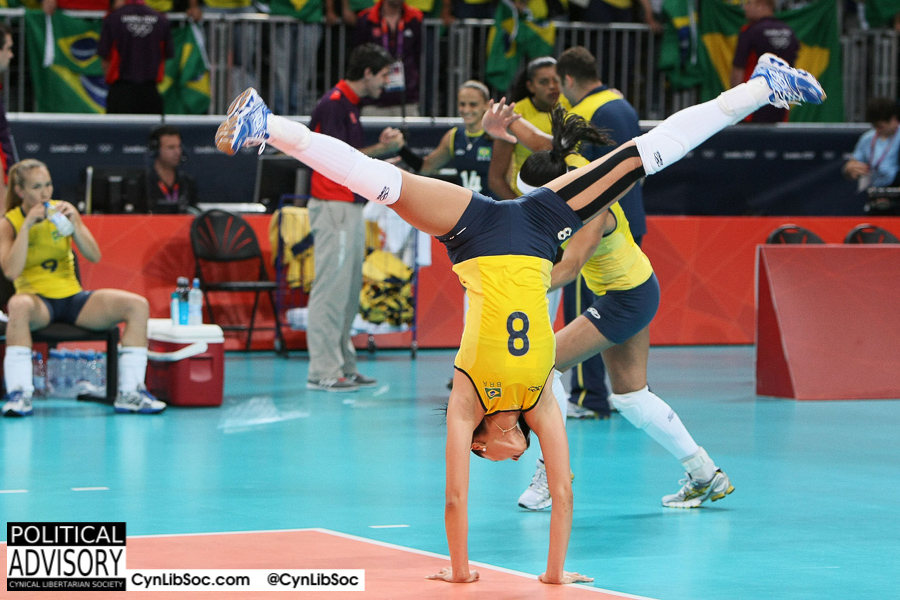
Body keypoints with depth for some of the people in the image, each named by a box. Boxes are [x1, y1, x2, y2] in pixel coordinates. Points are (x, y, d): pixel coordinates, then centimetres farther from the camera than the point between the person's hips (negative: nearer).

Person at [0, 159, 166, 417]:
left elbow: (94, 256, -1)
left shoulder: (63, 211, 5)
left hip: (72, 297, 4)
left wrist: (73, 224, -16)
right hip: (37, 300, -4)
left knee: (138, 305, -15)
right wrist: (27, 226, -21)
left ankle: (129, 393, -14)